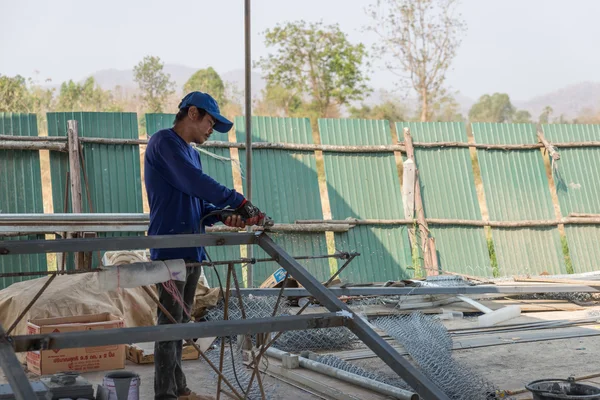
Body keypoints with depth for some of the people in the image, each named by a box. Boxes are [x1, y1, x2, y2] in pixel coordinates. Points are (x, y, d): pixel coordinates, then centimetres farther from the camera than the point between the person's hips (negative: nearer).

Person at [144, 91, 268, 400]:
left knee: (182, 322, 12)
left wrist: (224, 216, -1)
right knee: (170, 323, -5)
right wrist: (238, 202, -15)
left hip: (192, 249, 9)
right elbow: (195, 183, -19)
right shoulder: (163, 142, -7)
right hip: (170, 249, -9)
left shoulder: (192, 153, 20)